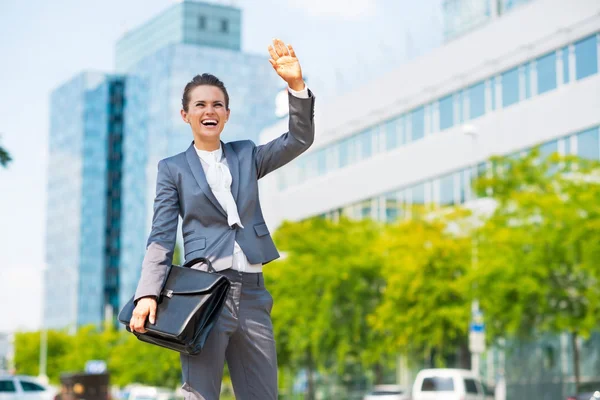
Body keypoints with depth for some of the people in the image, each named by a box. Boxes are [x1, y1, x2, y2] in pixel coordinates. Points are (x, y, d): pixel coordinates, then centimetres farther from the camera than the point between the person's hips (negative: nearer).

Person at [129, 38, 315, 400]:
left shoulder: (246, 156, 16)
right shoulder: (173, 169, 7)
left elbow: (301, 139, 3)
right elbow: (161, 238, 1)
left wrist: (297, 85, -11)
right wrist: (148, 294, -12)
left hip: (252, 294, 4)